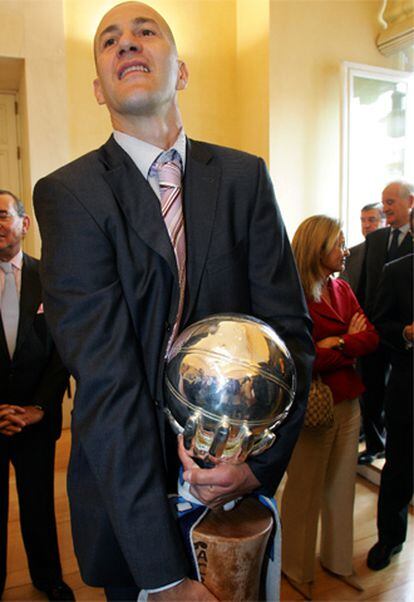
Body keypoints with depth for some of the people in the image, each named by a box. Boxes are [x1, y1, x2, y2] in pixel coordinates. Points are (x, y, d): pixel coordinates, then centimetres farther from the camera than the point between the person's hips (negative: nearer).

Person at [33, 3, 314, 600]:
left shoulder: (244, 177, -3)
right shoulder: (68, 193, -12)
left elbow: (289, 327, -5)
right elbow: (104, 374, -21)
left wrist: (261, 457, -19)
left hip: (238, 473, 3)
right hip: (126, 490, -2)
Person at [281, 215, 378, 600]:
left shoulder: (342, 290, 6)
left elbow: (371, 338, -1)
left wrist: (337, 344, -17)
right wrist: (351, 343, -12)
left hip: (348, 404, 7)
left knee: (341, 486, 20)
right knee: (304, 492, 12)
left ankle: (337, 559, 42)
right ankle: (296, 568, 35)